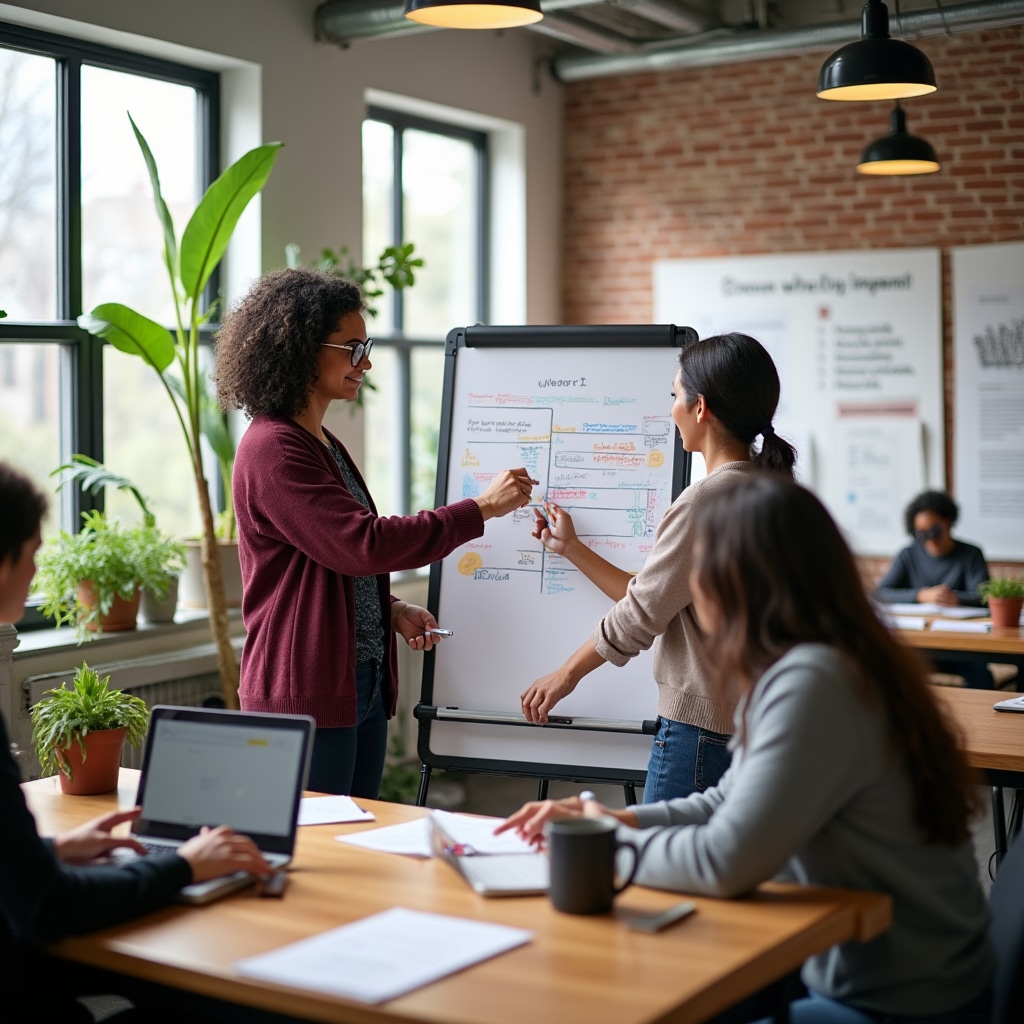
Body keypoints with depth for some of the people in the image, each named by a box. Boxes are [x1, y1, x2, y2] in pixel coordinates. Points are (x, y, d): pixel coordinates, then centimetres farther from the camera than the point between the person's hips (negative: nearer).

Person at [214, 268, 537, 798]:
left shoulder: (325, 445, 16)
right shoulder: (272, 448, -15)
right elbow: (363, 544, -24)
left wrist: (391, 608, 7)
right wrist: (481, 509, -18)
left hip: (362, 688, 9)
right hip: (306, 698, -9)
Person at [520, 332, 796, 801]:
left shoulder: (707, 499, -18)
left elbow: (640, 615, -11)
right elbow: (654, 600, 14)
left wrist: (566, 675, 4)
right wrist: (571, 548, 23)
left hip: (701, 732, -9)